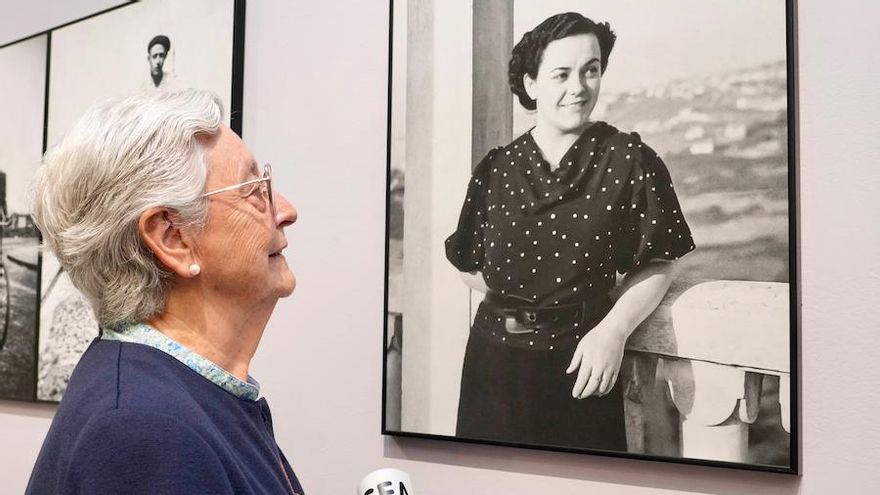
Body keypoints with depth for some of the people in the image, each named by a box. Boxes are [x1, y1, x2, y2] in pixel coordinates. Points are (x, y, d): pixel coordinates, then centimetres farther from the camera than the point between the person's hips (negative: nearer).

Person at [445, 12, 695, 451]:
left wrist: (613, 330, -15)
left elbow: (657, 264, -3)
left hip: (580, 364, -2)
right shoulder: (496, 167, 3)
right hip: (494, 359, 3)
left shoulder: (630, 160, -5)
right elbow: (468, 264, 12)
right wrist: (514, 299, 0)